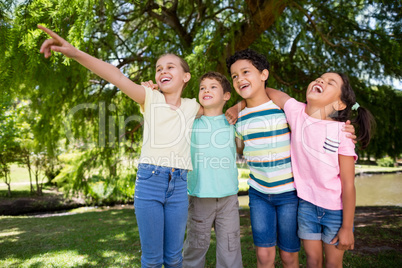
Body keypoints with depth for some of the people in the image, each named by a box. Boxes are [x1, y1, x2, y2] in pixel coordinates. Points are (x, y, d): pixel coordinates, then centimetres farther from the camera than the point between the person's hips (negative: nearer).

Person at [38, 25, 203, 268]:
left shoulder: (192, 107, 10)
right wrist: (74, 53, -24)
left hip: (178, 186, 2)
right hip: (149, 181, -2)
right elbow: (118, 77, -13)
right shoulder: (151, 98, 2)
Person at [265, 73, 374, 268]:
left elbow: (348, 184, -15)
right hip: (306, 203, 2)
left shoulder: (341, 133, -19)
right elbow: (266, 92, 1)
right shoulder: (296, 112, -12)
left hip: (335, 209, -2)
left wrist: (347, 228, -10)